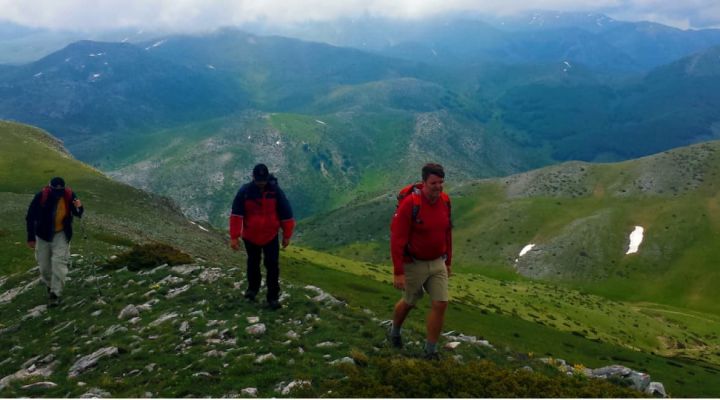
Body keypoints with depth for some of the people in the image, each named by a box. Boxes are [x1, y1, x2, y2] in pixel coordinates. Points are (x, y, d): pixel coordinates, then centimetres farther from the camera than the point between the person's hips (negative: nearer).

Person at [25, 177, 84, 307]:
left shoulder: (69, 195, -17)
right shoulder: (41, 196, -21)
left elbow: (77, 214, -3)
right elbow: (30, 217, -10)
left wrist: (79, 207, -27)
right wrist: (31, 237, -8)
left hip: (61, 235, 0)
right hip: (43, 234, 1)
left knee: (59, 262, -12)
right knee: (44, 264, 12)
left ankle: (55, 294, -4)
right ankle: (50, 285, 40)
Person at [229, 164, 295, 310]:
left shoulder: (275, 190, -13)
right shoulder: (244, 191, -13)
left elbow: (285, 213, -6)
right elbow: (236, 214, -12)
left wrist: (287, 235, -2)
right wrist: (234, 237, -14)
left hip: (271, 236, -1)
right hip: (250, 236, 1)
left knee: (272, 266, -2)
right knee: (253, 263, 19)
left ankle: (273, 297, 8)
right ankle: (253, 288, 42)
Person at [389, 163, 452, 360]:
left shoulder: (445, 200, -6)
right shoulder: (410, 204, -26)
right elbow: (397, 239, -24)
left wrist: (448, 262, 13)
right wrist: (398, 273, -24)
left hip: (437, 263, 5)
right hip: (414, 264, -5)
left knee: (440, 305, -3)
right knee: (410, 302, 16)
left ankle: (431, 351, 12)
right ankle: (395, 331, 48)